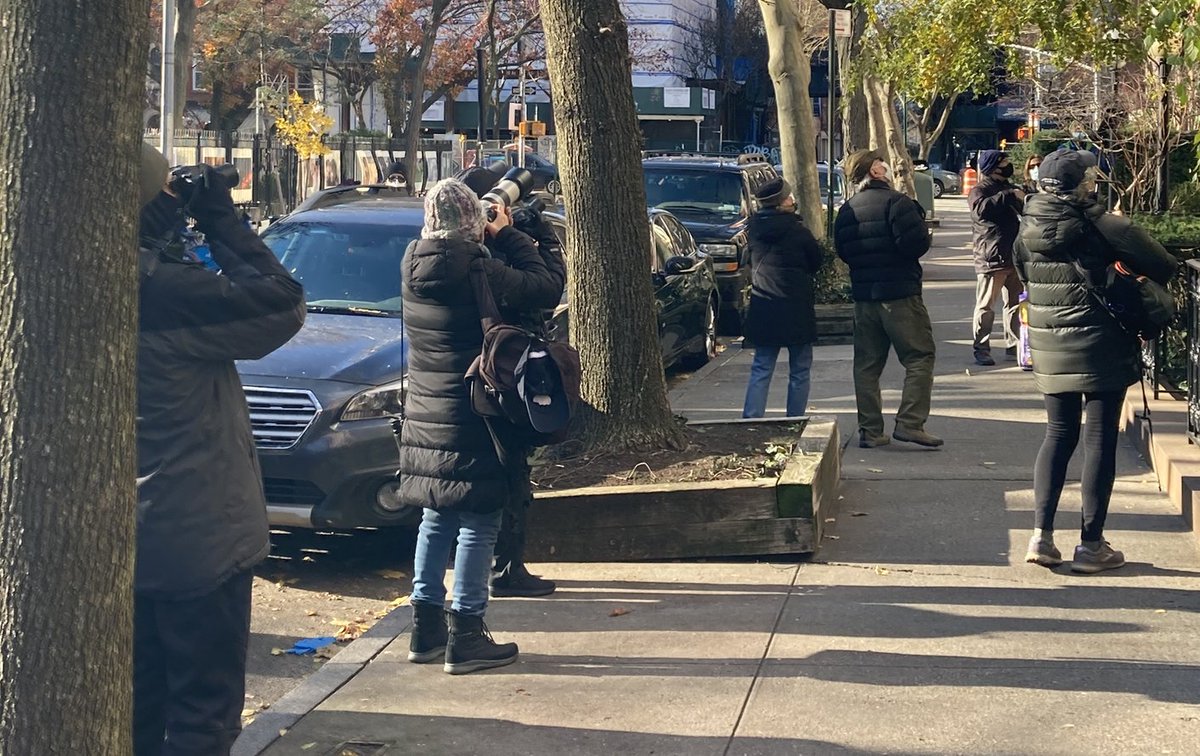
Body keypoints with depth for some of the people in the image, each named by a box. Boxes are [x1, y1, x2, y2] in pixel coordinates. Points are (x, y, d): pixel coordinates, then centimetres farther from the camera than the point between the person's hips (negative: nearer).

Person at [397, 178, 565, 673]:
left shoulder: (415, 266, 2)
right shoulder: (478, 271, -18)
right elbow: (548, 286, -13)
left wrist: (494, 242, 8)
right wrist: (506, 235, -4)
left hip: (425, 418, 7)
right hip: (470, 424, -7)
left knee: (436, 520, 16)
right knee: (478, 525, 0)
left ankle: (426, 630, 21)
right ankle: (465, 637, 2)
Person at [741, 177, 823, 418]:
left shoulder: (755, 229, 2)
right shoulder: (798, 232, -11)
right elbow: (816, 261, 2)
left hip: (763, 311, 4)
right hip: (796, 310, -4)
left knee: (761, 370, 8)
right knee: (799, 371, 6)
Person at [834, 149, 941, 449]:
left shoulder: (846, 211, 9)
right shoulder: (896, 202, -12)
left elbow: (842, 251, 14)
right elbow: (916, 243, -18)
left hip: (863, 295, 7)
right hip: (899, 294, -7)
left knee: (867, 364, 10)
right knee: (919, 357, 0)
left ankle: (870, 430, 10)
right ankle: (909, 422, -9)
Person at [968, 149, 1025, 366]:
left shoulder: (1010, 189, 19)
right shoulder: (980, 191, -7)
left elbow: (1023, 215, 32)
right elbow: (981, 208, -30)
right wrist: (1010, 196, -31)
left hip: (1014, 257, 8)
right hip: (991, 259, -8)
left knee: (1016, 303, 11)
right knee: (986, 306, -5)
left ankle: (1014, 346, 19)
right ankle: (981, 349, -1)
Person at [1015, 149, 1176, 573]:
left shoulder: (1028, 229, 2)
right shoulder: (1094, 223, -14)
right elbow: (1154, 261, -13)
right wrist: (1164, 275, 6)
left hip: (1050, 350, 5)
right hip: (1099, 346, -5)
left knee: (1059, 435, 15)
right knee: (1100, 440, 3)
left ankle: (1041, 534, 6)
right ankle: (1091, 545, 5)